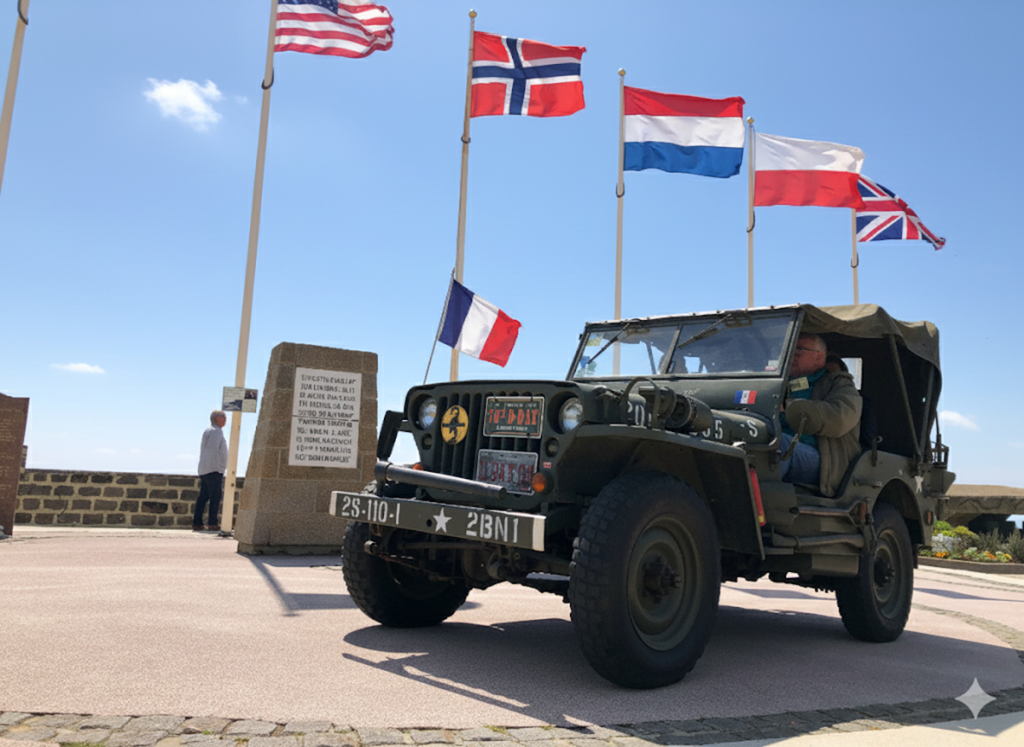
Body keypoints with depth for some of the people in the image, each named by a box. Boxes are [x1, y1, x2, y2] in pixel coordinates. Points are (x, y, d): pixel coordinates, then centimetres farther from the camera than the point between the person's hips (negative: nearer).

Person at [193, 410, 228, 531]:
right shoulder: (216, 431, -8)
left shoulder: (208, 431, 22)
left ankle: (197, 523, 6)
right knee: (215, 496, -7)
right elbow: (213, 449, -18)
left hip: (204, 470, 10)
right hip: (214, 470, -10)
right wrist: (221, 465, -17)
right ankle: (213, 523, -6)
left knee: (203, 496, 7)